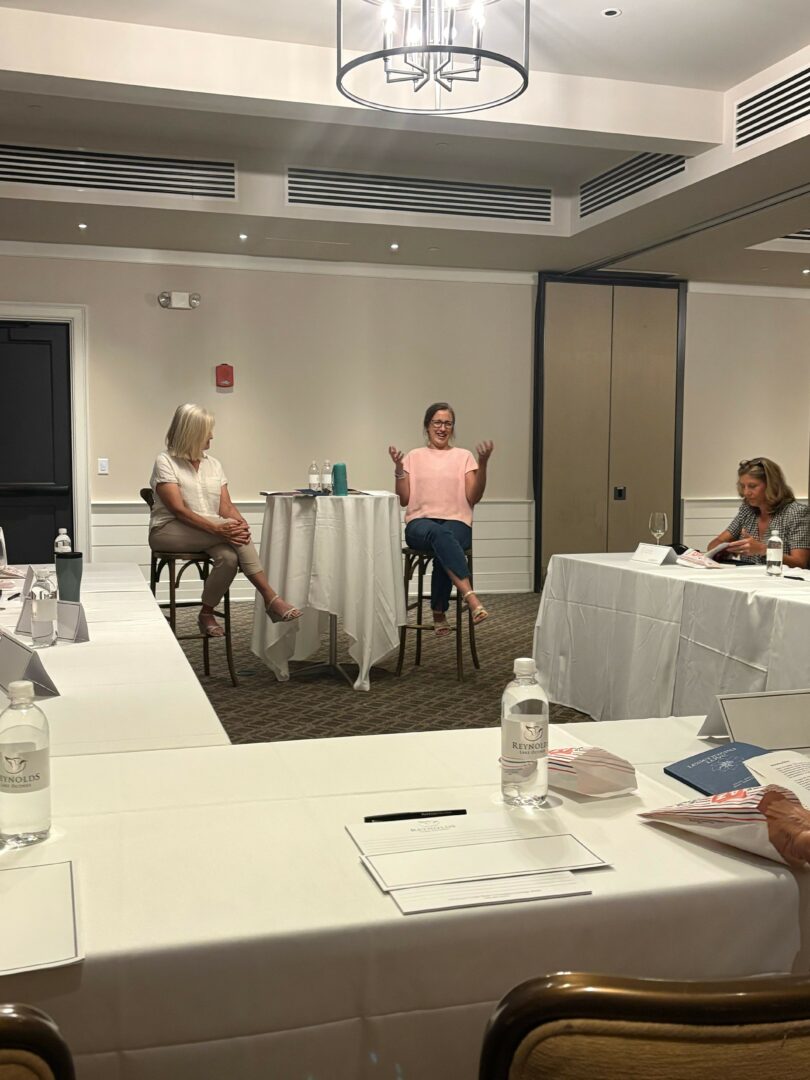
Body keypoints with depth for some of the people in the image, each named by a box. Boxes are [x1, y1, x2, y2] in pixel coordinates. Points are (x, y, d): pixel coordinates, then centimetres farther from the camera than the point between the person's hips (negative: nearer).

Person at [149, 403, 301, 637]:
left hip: (210, 534, 5)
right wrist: (217, 528, -29)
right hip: (169, 531, -5)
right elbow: (179, 509, -17)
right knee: (229, 528, -30)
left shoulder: (213, 464, 13)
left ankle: (207, 613, -11)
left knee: (229, 557, -31)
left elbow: (226, 506, 4)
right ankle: (270, 598, -27)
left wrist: (241, 523, -20)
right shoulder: (165, 462, -5)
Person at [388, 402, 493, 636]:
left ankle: (439, 613, -23)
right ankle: (469, 596, -50)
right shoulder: (414, 457, 15)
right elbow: (404, 500, 9)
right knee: (439, 534, -39)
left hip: (456, 522, 0)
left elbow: (473, 498, 2)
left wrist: (483, 464, -9)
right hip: (420, 523, 0)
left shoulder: (464, 456, 13)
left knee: (442, 546, -37)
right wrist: (398, 467, -3)